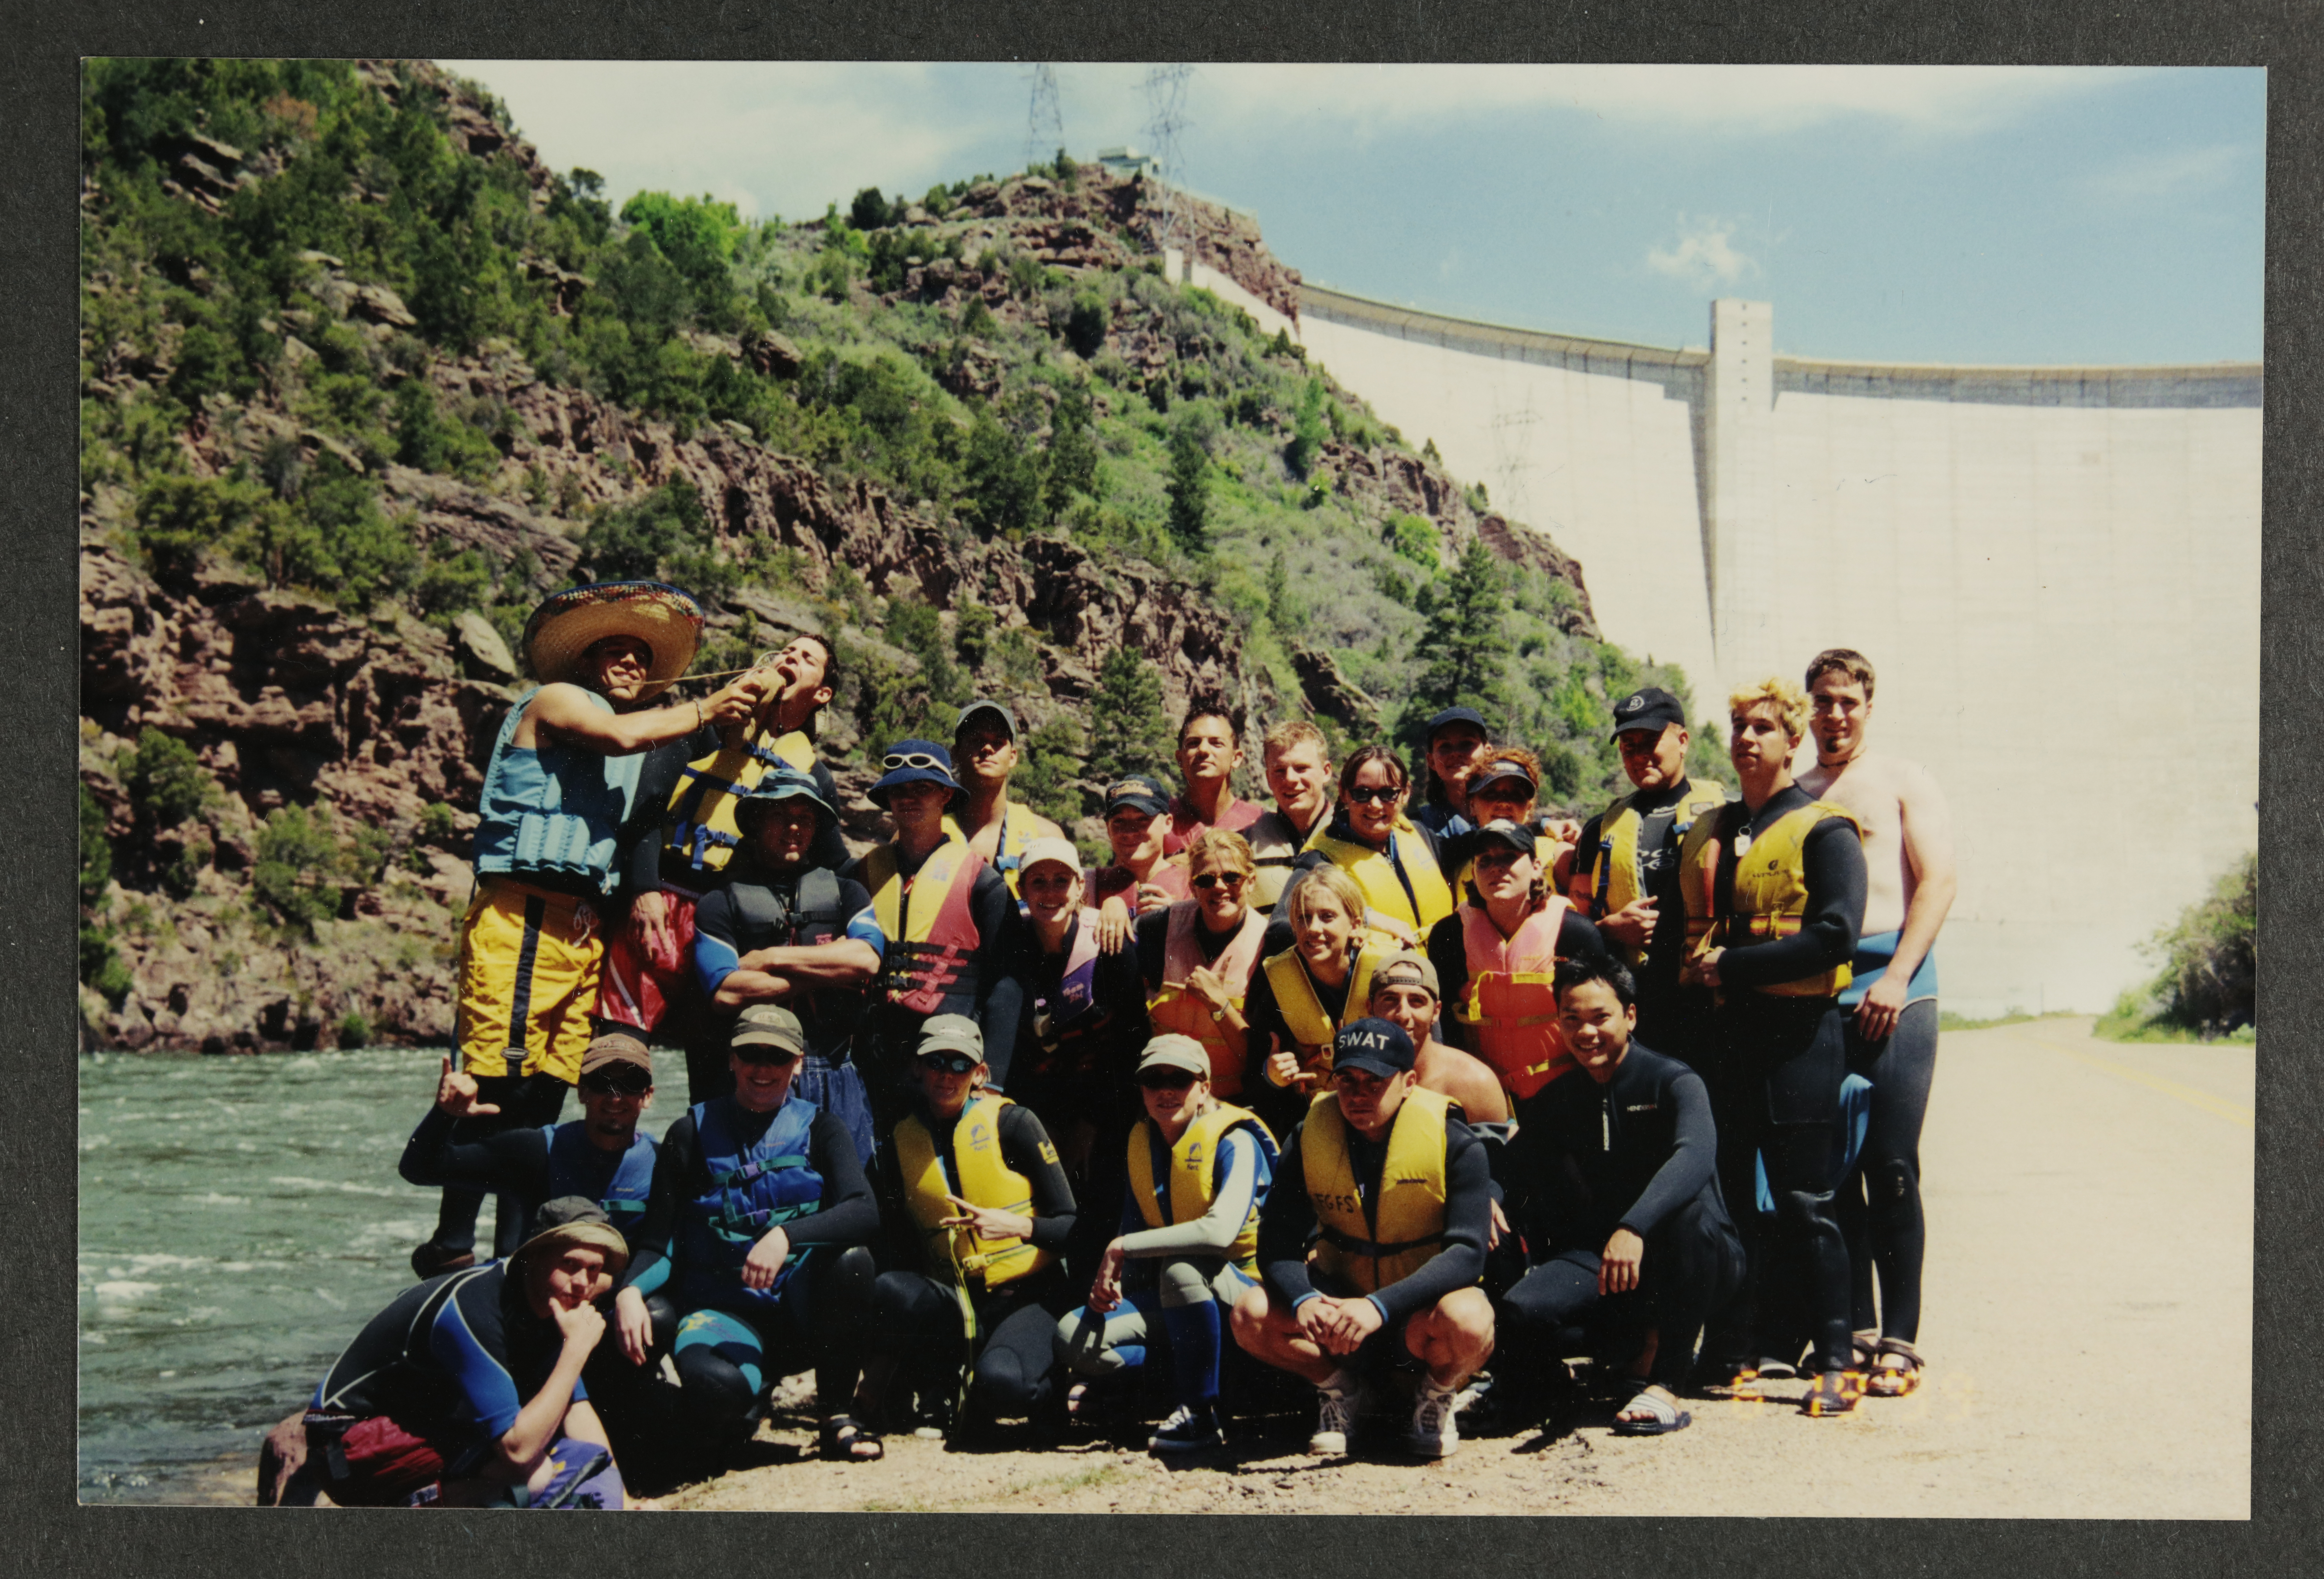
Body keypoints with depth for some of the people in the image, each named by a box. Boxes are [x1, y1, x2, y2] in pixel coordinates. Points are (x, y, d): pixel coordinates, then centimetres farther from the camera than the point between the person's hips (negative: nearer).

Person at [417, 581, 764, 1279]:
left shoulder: (638, 751, 27)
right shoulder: (554, 702, 4)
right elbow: (622, 735, -15)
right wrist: (704, 711, -5)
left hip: (585, 928, 7)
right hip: (520, 916, -7)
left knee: (546, 1092, 5)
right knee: (499, 1086, -12)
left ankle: (515, 1249, 7)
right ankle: (451, 1245, -8)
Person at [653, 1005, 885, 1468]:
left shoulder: (818, 1130, 5)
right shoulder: (693, 1134, 5)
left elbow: (866, 1214, -13)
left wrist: (786, 1236, -29)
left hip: (802, 1306, 2)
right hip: (726, 1313, -2)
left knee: (852, 1257, -30)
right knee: (715, 1385, -36)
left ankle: (836, 1415, -11)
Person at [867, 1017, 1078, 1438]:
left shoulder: (1011, 1123, -1)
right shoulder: (903, 1140, 9)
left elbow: (1073, 1226, -1)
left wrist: (1017, 1226, -22)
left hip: (1028, 1297, -3)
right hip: (953, 1305, 3)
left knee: (1000, 1381, -35)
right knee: (887, 1291, -31)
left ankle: (1041, 1389, 2)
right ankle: (948, 1388, -7)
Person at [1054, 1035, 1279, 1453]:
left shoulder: (1234, 1143, -16)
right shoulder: (1141, 1144, 6)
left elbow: (1220, 1231, -32)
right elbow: (1129, 1230, 11)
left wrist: (1124, 1248, -28)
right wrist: (1108, 1278, -12)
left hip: (1242, 1293, -6)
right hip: (1169, 1299, 6)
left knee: (1181, 1268, -39)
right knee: (1075, 1337, -16)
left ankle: (1201, 1412, -24)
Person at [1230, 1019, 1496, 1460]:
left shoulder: (1454, 1143, -15)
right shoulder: (1309, 1138, -6)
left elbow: (1467, 1253, -23)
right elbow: (1278, 1244, -8)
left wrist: (1380, 1307, -38)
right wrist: (1303, 1300, -33)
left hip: (1420, 1310, -3)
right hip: (1339, 1301, 3)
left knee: (1465, 1322, -37)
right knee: (1252, 1316, -24)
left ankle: (1438, 1397, 0)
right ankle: (1336, 1385, 6)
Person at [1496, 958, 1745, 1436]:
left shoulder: (1673, 1082, -10)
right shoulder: (1557, 1099, 10)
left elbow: (1695, 1157, -31)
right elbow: (1516, 1172, 9)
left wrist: (1634, 1228, -46)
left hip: (1695, 1265, -4)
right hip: (1597, 1255, 4)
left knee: (1689, 1207, -39)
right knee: (1520, 1312, -27)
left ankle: (1666, 1383, -29)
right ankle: (1644, 1339, 0)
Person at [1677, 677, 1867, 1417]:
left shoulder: (1824, 831, -2)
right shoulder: (1706, 835, 17)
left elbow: (1835, 934, -14)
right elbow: (1690, 926, 24)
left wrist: (1732, 964, -13)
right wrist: (1694, 968, 3)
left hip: (1797, 1031, -6)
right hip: (1722, 1030, 6)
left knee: (1804, 1202, -5)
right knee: (1724, 1195, 7)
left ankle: (1834, 1363, 1)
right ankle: (1732, 1351, 16)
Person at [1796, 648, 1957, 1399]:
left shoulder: (1902, 781, 6)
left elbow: (1939, 880, -3)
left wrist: (1897, 976, -14)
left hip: (1893, 990, -4)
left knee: (1891, 1167, -7)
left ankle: (1900, 1339, -3)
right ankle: (1852, 1325, 12)